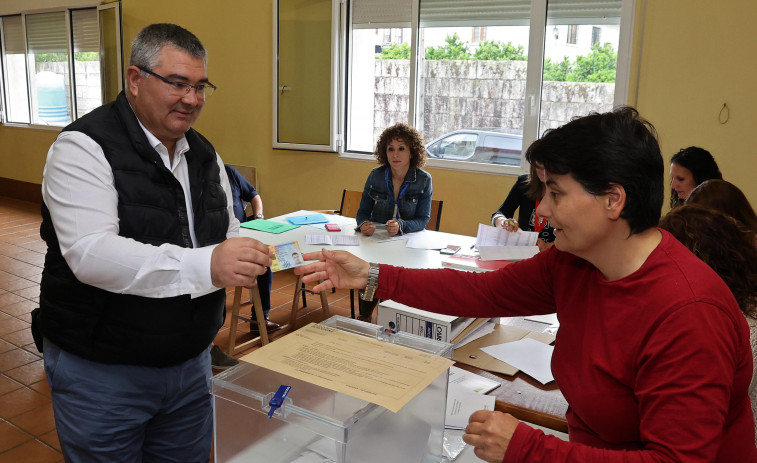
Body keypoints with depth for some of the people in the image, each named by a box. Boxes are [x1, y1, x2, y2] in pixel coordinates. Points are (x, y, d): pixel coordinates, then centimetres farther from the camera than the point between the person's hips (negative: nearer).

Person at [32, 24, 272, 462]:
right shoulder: (84, 147, -16)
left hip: (191, 361, 6)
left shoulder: (205, 154, 6)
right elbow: (89, 253, -30)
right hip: (101, 372, -6)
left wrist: (249, 255, -13)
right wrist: (205, 265, -41)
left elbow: (229, 234, 11)